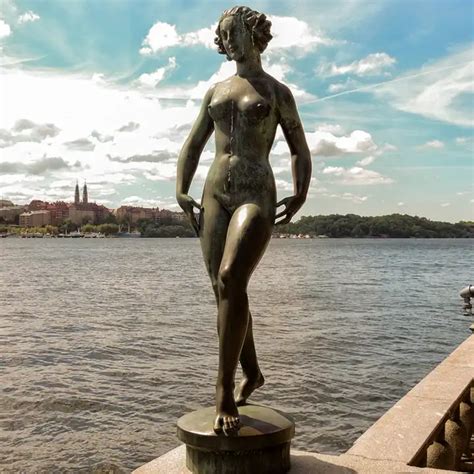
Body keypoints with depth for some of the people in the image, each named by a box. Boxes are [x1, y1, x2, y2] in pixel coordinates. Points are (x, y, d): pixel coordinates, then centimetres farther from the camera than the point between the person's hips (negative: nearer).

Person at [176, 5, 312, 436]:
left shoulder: (277, 92, 11)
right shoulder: (216, 91, 21)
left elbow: (300, 150, 11)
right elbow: (192, 146, 21)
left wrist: (301, 193, -6)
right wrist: (181, 190, 6)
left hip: (257, 195, -5)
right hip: (215, 195, 5)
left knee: (231, 280, -25)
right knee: (226, 290, 5)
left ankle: (224, 391, -19)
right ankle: (251, 373, 25)